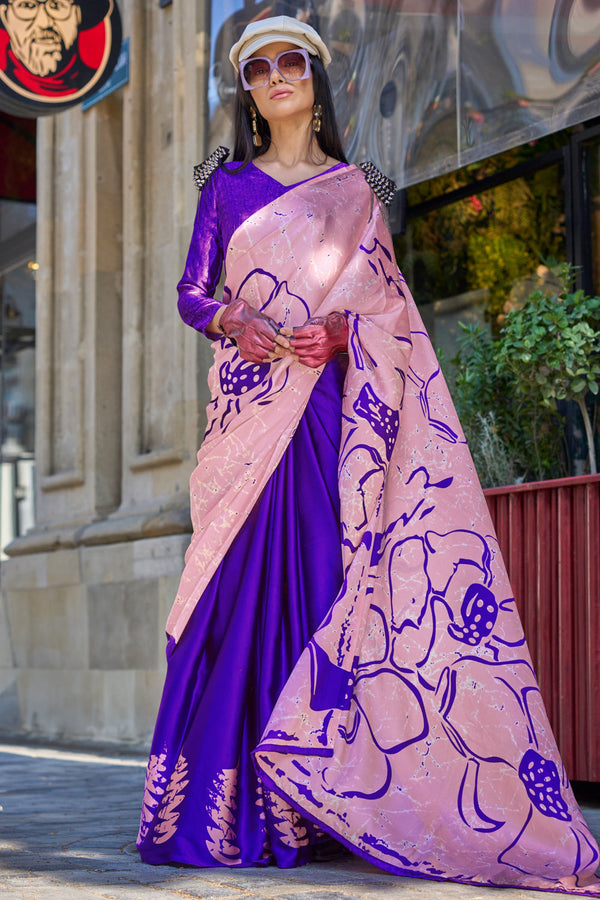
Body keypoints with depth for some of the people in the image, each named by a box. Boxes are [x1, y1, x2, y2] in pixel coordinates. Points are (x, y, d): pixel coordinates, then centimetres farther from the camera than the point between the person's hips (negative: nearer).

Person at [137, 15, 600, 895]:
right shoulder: (228, 186, 15)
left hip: (330, 411, 0)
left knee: (324, 577, -8)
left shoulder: (357, 191, 14)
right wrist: (231, 321, -12)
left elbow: (389, 307, 10)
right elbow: (191, 291, 9)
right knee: (244, 580, -8)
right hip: (251, 407, 0)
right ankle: (227, 804, -6)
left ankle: (314, 807, -7)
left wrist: (339, 330, -10)